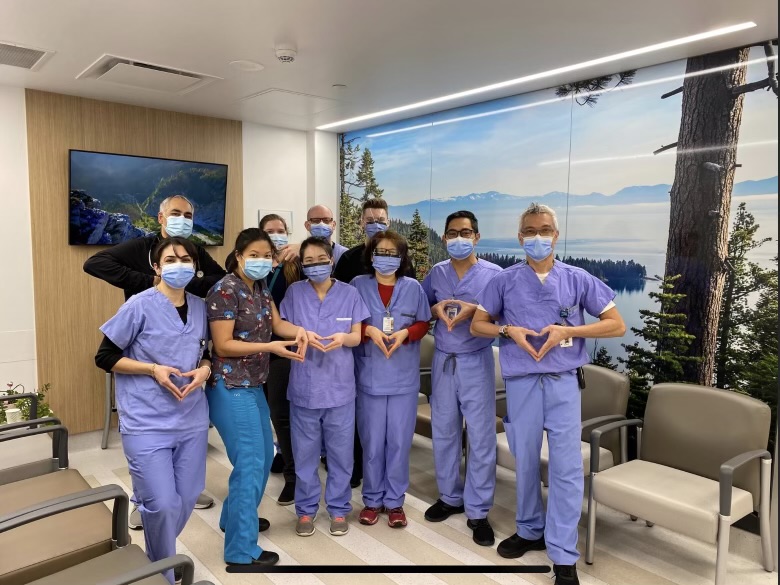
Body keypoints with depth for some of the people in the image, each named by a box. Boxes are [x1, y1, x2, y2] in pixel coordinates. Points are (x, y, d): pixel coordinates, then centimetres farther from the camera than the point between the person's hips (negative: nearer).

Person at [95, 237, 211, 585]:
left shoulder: (201, 307, 5)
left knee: (188, 498, 12)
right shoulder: (139, 306, -10)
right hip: (147, 423, -5)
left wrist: (204, 369, -6)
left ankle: (160, 554, 41)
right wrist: (153, 369, -16)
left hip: (192, 419, 5)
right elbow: (105, 358, -5)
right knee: (162, 504, -3)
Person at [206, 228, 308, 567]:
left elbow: (276, 323, -1)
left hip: (254, 385, 9)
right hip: (231, 388, -9)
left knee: (264, 455, 20)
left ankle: (235, 517, 41)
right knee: (250, 463, -5)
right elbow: (223, 346, -20)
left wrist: (298, 331, -22)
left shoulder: (261, 288, 8)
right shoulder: (225, 291, -17)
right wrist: (270, 347, -26)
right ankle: (241, 550, 9)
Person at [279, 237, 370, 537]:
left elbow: (357, 336, 2)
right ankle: (306, 509, 28)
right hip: (304, 385, 0)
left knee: (340, 451, 9)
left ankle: (338, 508, 27)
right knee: (305, 452, 11)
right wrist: (303, 335, -17)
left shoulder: (349, 293, 0)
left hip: (340, 385, 0)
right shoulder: (294, 292, 0)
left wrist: (343, 338, -20)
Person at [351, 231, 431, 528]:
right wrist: (369, 330, -17)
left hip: (404, 378, 1)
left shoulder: (413, 287, 1)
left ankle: (395, 501, 23)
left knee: (399, 442, 8)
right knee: (372, 443, 6)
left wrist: (405, 333, -12)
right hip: (370, 376, -1)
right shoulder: (358, 285, -2)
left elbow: (423, 324, 8)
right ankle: (372, 500, 24)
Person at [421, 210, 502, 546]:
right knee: (443, 433, 12)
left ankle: (478, 511, 15)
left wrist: (475, 310, -23)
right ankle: (450, 497, 31)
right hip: (443, 361, 3)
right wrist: (436, 309, -11)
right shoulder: (436, 273, 6)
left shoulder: (494, 274, -4)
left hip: (476, 362, -3)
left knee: (481, 437, 1)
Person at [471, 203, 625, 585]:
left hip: (563, 381, -1)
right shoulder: (505, 280, 3)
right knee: (525, 460, 13)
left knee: (566, 466, -1)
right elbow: (477, 325, 9)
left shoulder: (578, 279, 1)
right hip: (521, 382, 1)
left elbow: (617, 325, 2)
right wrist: (508, 330, -11)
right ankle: (530, 531, 33)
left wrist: (568, 331, -12)